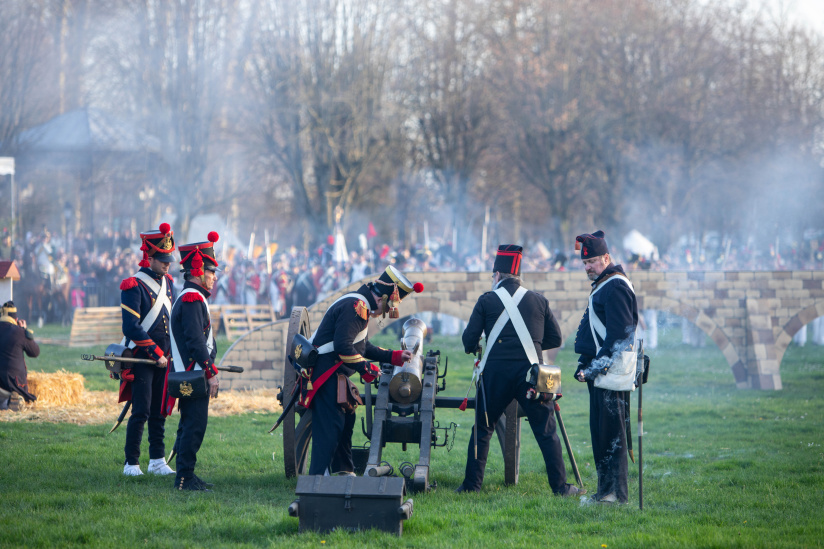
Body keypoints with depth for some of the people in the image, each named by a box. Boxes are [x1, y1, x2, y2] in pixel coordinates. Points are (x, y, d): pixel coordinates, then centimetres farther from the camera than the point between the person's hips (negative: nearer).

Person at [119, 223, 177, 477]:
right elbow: (132, 328, -16)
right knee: (141, 411, -8)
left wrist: (172, 352, 12)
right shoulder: (133, 286, -12)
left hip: (163, 358, 7)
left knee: (159, 411, 9)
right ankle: (131, 463, -1)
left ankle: (157, 460, 16)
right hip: (141, 359, -7)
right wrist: (156, 353, -16)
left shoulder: (168, 282, 12)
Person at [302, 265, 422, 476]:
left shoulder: (360, 306, 16)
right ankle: (318, 479, -15)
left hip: (334, 374, 11)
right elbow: (343, 346, -26)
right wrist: (366, 368, -18)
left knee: (346, 419, 19)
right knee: (331, 424, -13)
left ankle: (343, 470, 30)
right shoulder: (355, 306, -19)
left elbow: (363, 347, 23)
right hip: (325, 372, -11)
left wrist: (394, 357, 19)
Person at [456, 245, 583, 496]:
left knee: (482, 429, 12)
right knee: (546, 431, 5)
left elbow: (469, 340, 1)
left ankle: (471, 485, 12)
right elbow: (555, 339, 12)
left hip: (495, 372, -1)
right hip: (529, 372, 1)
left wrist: (473, 348, 24)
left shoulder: (487, 301, 2)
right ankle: (560, 486, 2)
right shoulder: (539, 301, 8)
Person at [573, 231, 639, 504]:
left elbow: (619, 335, -19)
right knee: (599, 430, 12)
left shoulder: (615, 286, -13)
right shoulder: (603, 285, 20)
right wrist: (585, 365, 19)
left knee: (612, 432, -9)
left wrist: (599, 365, -20)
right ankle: (605, 489, 17)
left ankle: (616, 492, -9)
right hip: (600, 371, 11)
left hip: (612, 373, -11)